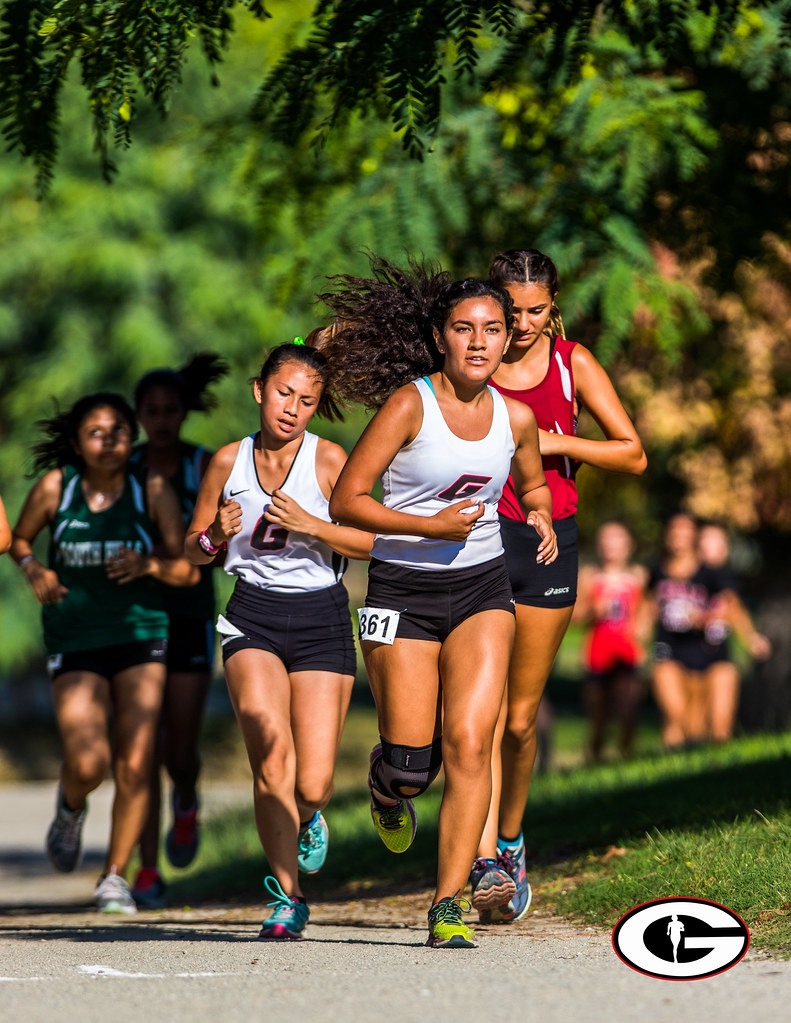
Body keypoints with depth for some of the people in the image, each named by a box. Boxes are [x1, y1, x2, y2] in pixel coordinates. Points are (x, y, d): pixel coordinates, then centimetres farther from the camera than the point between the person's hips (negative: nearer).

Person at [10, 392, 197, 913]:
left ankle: (115, 876, 12)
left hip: (140, 636, 1)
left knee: (134, 766, -7)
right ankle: (71, 808, 23)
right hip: (75, 641, -1)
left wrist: (149, 565, -24)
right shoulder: (55, 486, -6)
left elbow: (188, 571, -4)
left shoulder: (154, 492, -7)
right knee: (87, 765, -15)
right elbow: (19, 540, 11)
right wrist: (34, 569, -10)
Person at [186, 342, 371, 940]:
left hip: (321, 620, -1)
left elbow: (372, 542, -7)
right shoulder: (230, 462, 4)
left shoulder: (328, 460, -3)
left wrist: (310, 525, -20)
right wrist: (217, 534, -8)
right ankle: (287, 898, -14)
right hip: (253, 618, 1)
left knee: (312, 784, -7)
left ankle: (308, 817, 34)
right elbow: (195, 549, 14)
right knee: (271, 747, -24)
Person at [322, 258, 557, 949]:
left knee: (469, 742, -14)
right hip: (403, 592, -3)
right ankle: (388, 792, 36)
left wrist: (542, 520, 1)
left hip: (481, 590, 3)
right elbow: (346, 501, -12)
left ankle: (450, 905, -9)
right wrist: (430, 526, -20)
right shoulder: (409, 404, -12)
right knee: (411, 762, -4)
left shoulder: (515, 418, 2)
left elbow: (534, 487, 23)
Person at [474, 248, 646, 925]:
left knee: (520, 718, 9)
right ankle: (486, 861, -21)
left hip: (549, 543, 1)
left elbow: (634, 456, 1)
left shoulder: (572, 364, 2)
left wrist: (556, 442, -12)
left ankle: (510, 840, 31)